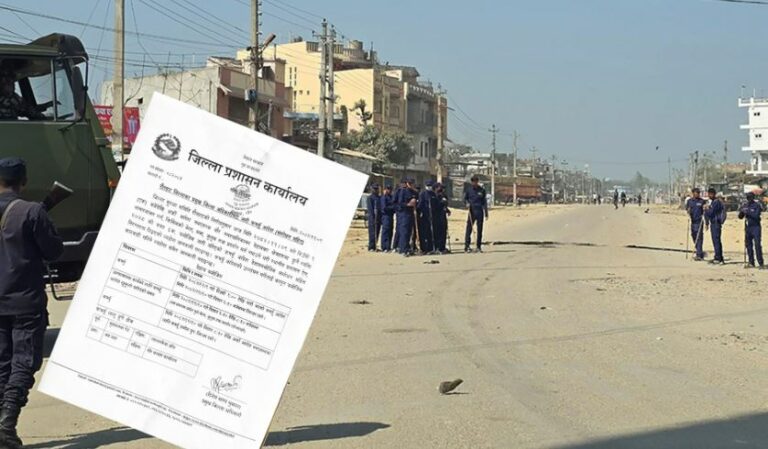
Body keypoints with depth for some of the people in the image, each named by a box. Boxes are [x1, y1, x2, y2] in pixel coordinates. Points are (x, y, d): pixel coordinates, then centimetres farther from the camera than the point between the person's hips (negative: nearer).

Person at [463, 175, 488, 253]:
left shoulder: (482, 190, 4)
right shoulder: (468, 190, 4)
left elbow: (484, 202, 7)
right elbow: (465, 198, 15)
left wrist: (486, 213, 5)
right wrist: (467, 203, -8)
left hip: (480, 212, 1)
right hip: (471, 211, -1)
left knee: (479, 230, 5)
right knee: (469, 229, -9)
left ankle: (479, 247, 12)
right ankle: (467, 246, -10)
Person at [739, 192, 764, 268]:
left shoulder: (757, 205, -4)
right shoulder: (745, 206, 11)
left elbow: (756, 216, -16)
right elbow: (740, 217, 12)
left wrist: (748, 212, -21)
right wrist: (741, 212, -9)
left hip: (755, 227, -5)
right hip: (747, 227, 5)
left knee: (757, 245, -9)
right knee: (748, 245, 5)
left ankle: (760, 263, -8)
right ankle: (751, 263, 10)